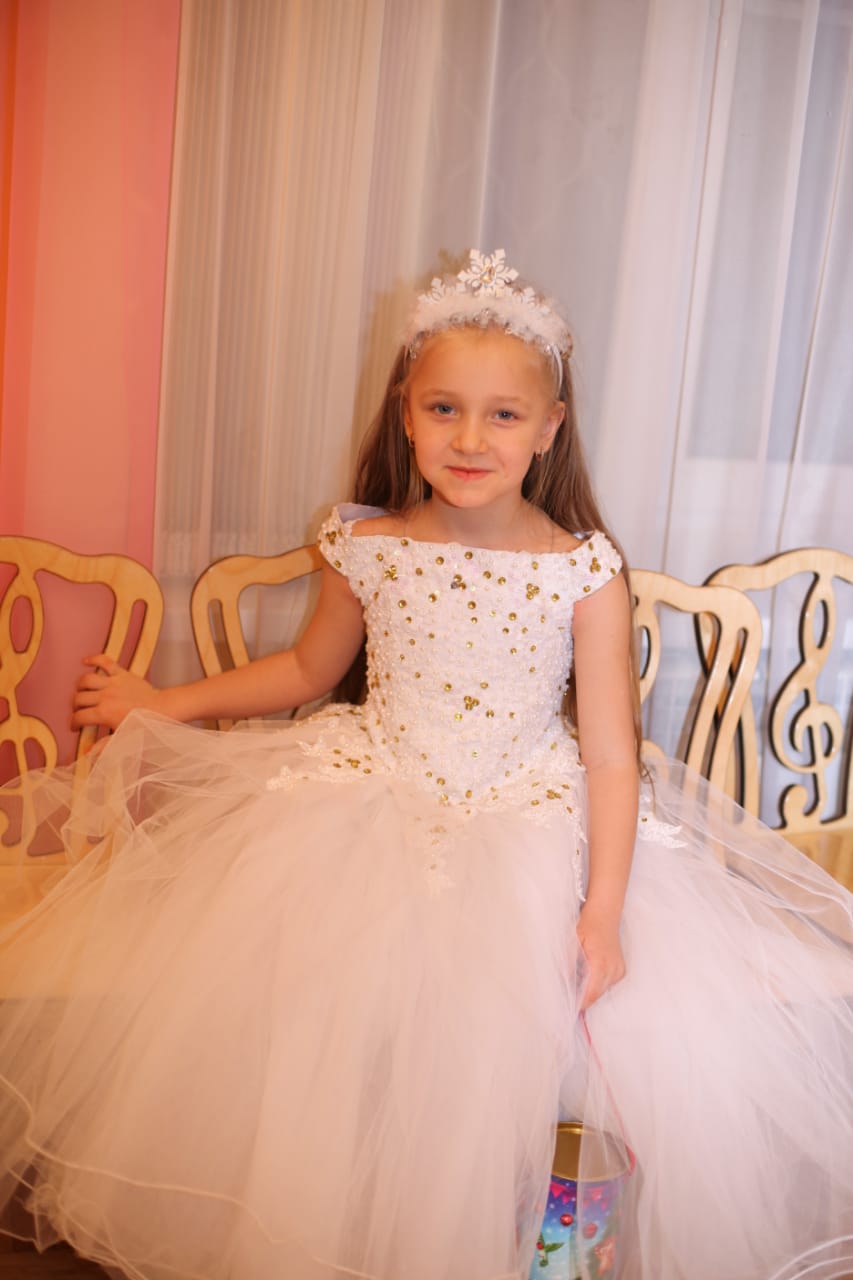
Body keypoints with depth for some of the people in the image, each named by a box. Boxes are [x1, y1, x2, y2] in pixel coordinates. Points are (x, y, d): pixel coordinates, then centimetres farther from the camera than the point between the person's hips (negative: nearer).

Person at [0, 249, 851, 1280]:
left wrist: (604, 907, -18)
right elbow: (310, 668, 15)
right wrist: (164, 705, 16)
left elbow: (610, 756, -9)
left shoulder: (586, 570, -11)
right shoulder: (365, 547, -4)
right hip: (373, 807, 2)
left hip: (535, 825, -2)